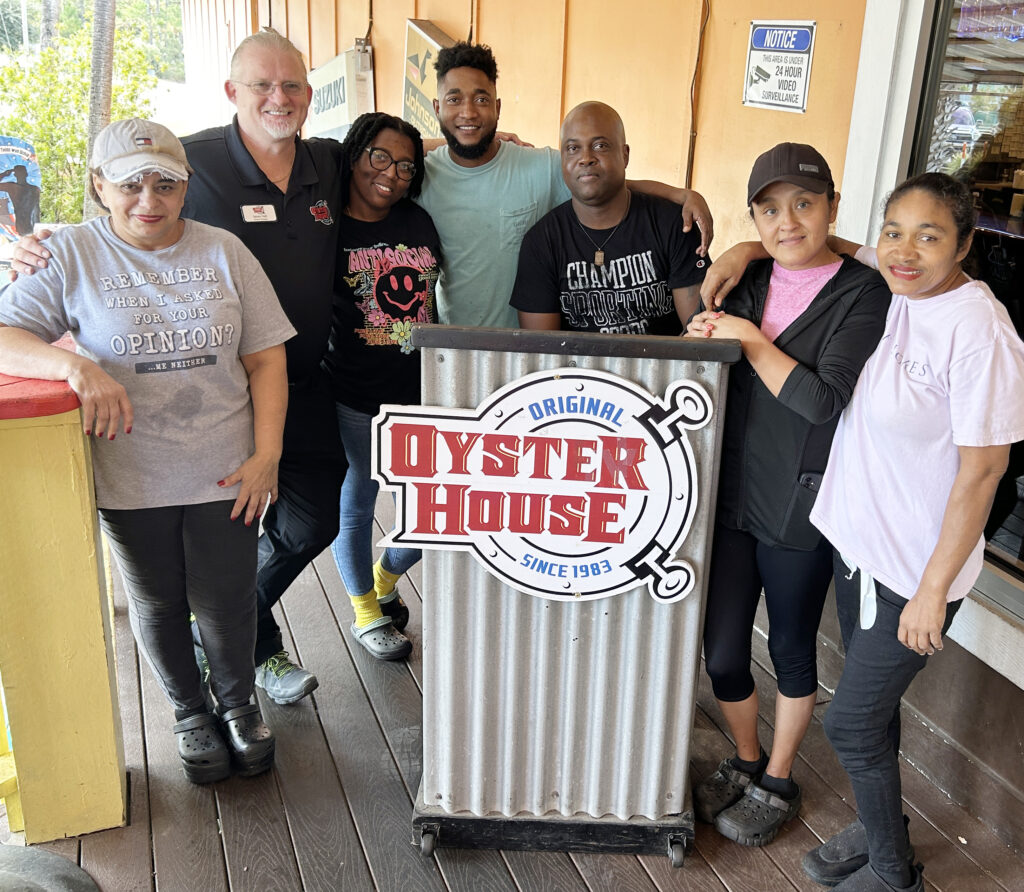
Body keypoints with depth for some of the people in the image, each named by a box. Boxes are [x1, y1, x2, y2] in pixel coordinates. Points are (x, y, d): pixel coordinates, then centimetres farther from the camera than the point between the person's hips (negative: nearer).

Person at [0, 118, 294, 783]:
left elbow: (266, 359, 2)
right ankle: (190, 711, 42)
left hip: (224, 474, 0)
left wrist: (266, 455, -6)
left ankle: (239, 702, 39)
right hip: (130, 479, 0)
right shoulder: (73, 255, -3)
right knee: (158, 605, 16)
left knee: (227, 605, 9)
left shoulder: (224, 252, 1)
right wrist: (73, 363, -27)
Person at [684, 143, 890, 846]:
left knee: (791, 653, 15)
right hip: (730, 494, 5)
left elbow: (824, 402, -21)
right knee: (721, 654, 12)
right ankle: (746, 762, 39)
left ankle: (778, 783, 37)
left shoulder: (863, 294, -11)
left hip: (799, 509, -4)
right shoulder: (750, 281, 6)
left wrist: (752, 341, -15)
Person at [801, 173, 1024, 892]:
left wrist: (934, 590, -16)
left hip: (915, 569, -7)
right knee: (874, 707, 23)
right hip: (858, 543, 7)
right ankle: (878, 832, 46)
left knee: (851, 724, 5)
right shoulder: (888, 287, -3)